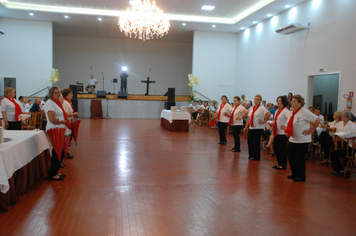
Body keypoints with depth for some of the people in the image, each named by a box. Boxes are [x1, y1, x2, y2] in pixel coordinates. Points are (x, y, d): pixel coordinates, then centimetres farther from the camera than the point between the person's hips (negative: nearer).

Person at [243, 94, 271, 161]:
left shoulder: (261, 108, -8)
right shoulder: (252, 108, 13)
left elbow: (269, 114, -22)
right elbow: (249, 118, 15)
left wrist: (264, 121, -16)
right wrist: (246, 127, 11)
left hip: (259, 128, -6)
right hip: (251, 127, 7)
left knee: (256, 142, -2)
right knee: (249, 141, 8)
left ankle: (256, 157, 9)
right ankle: (251, 155, 23)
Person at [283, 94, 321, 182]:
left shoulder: (304, 112, -15)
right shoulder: (292, 112, 9)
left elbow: (317, 120, -18)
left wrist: (312, 130, -14)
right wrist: (286, 128, 5)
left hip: (302, 140, -8)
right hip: (292, 139, 8)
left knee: (300, 158, 0)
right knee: (291, 156, 11)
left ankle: (301, 176, 15)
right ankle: (294, 174, 27)